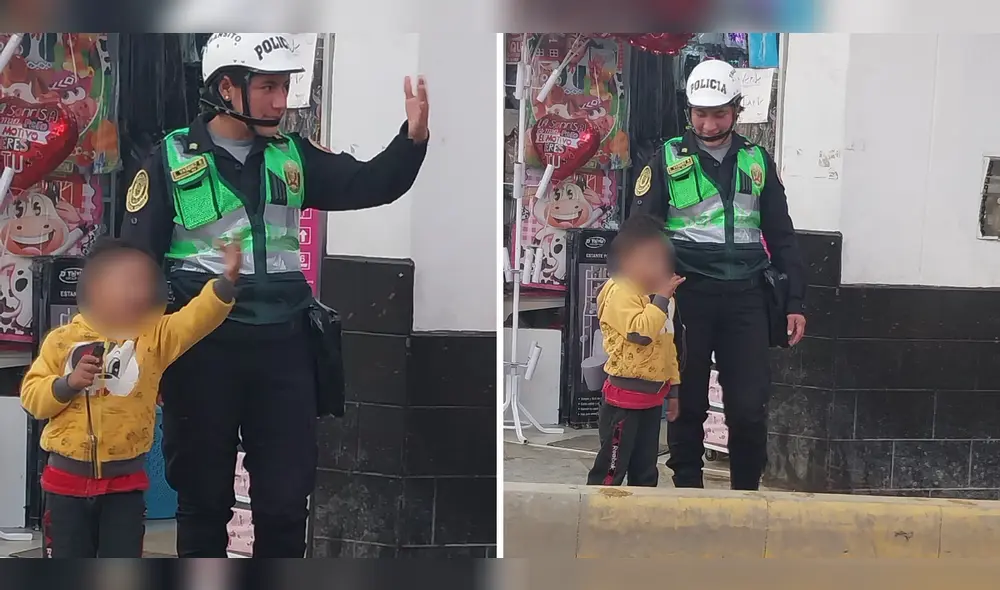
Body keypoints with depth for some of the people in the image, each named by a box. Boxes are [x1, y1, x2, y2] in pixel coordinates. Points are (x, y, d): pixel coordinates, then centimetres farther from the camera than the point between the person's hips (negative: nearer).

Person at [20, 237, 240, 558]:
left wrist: (226, 280, -35)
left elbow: (195, 319, -20)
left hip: (125, 480, 0)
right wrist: (67, 383, -18)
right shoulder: (63, 338, 1)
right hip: (67, 476, 1)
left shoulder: (153, 336, -2)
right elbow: (32, 396, 1)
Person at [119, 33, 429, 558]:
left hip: (282, 344, 3)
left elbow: (370, 184, 3)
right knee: (203, 498, 10)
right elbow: (135, 259, -3)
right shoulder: (172, 160, -4)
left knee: (287, 497, 10)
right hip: (203, 348, -3)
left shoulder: (292, 156, 7)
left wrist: (413, 136, -16)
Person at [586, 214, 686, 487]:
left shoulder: (661, 295, 13)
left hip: (654, 394, 8)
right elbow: (639, 332, -29)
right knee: (612, 466, -4)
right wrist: (662, 298, -22)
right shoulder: (619, 291, -15)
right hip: (625, 394, -8)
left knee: (646, 468, 15)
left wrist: (673, 389, 19)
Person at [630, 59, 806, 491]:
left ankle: (747, 491, 14)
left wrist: (795, 302, 9)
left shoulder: (757, 161, 11)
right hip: (688, 294, -2)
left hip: (745, 297, 2)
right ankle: (687, 486, 18)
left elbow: (782, 236, 15)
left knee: (750, 407, -1)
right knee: (687, 403, 5)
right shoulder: (667, 160, 3)